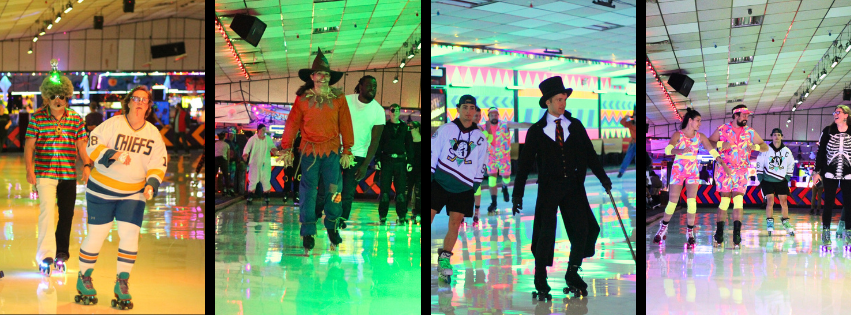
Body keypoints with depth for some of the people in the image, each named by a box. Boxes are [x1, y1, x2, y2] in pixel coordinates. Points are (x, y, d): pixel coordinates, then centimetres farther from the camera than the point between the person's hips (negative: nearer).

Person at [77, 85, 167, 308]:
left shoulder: (153, 134, 0)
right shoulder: (112, 124, -11)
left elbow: (159, 164, 2)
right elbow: (92, 146, -16)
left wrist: (151, 184, -15)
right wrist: (114, 155, -30)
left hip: (133, 193, 3)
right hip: (102, 189, -3)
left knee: (129, 234, -7)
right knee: (97, 234, 1)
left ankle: (122, 283, 6)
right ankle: (84, 278, 21)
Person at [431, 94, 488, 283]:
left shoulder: (480, 138, 8)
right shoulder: (445, 130, 2)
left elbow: (481, 164, 14)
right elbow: (432, 153, 2)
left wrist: (475, 186, 8)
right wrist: (428, 177, -2)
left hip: (463, 187, 2)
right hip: (439, 182, -2)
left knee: (455, 223, -5)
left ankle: (444, 260, 6)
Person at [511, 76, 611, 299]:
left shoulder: (575, 126, 10)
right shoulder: (536, 131, 3)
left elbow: (589, 153, 11)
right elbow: (525, 162, 3)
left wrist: (603, 177, 0)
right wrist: (518, 193, -2)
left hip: (573, 186, 3)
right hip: (549, 187, -3)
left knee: (582, 228, -5)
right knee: (546, 232, -8)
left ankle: (573, 274, 12)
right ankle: (540, 277, 9)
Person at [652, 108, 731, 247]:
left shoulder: (700, 137, 1)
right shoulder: (678, 135, -8)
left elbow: (712, 151, 0)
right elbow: (667, 150, -21)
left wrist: (723, 164, -11)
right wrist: (681, 151, -40)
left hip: (693, 171, 2)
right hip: (678, 170, -2)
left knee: (692, 200, -11)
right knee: (672, 201, 0)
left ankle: (690, 232, -2)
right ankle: (663, 229, 19)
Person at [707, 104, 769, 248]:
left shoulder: (750, 132, 10)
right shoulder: (722, 129, 5)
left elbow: (765, 147, 13)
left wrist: (755, 146, -9)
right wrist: (720, 145, -11)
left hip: (741, 172, 2)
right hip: (724, 170, -1)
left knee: (738, 200, -10)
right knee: (725, 200, -5)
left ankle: (737, 234, -11)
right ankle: (719, 233, 6)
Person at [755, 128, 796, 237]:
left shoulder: (786, 151, 1)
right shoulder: (766, 149, -5)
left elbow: (791, 164, 13)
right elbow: (759, 164, 1)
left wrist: (787, 178, 6)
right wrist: (760, 179, -2)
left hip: (781, 181, 2)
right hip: (767, 180, -2)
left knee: (783, 201, 1)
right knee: (770, 201, -10)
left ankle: (786, 223, 14)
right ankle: (770, 224, -4)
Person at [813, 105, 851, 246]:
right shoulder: (828, 131, 2)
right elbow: (821, 152, 4)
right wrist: (817, 171, 0)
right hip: (830, 174, 0)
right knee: (828, 203, 1)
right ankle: (825, 233, 6)